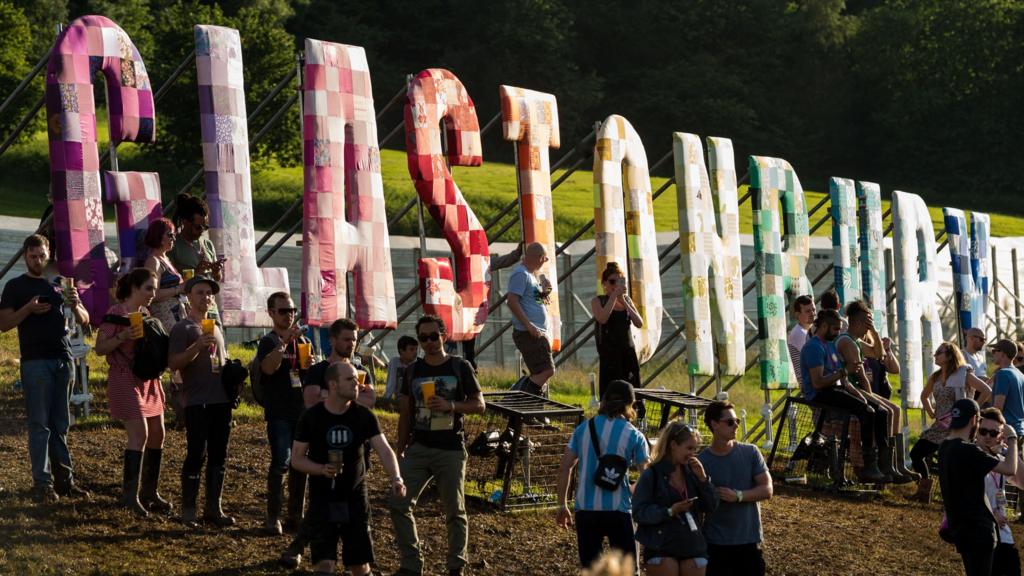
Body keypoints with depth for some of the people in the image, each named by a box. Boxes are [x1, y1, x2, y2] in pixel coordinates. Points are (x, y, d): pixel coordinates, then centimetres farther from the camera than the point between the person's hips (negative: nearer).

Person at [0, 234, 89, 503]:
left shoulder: (59, 283, 15)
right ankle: (42, 483, -5)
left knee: (61, 424, 7)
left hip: (63, 360, 4)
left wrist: (75, 305, -9)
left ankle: (64, 478, 11)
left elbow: (84, 320, 13)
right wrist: (28, 309, -19)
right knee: (39, 424, -5)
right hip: (35, 362, -4)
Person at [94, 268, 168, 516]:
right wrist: (123, 337, -27)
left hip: (148, 379, 8)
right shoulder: (116, 313, -11)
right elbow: (99, 348, -13)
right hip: (125, 380, -8)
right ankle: (130, 494, -14)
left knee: (157, 434, 7)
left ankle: (149, 493, 16)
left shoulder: (145, 314, 12)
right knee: (139, 433, -17)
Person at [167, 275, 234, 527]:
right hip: (197, 401, -7)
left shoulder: (216, 328, 19)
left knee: (219, 454, 8)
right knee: (196, 454, -9)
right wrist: (197, 346, -24)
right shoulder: (183, 328, -4)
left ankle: (213, 508, 14)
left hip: (221, 400, 7)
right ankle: (188, 509, -2)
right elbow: (173, 363, -14)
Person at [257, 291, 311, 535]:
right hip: (279, 412, -6)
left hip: (303, 411, 6)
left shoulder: (303, 341, 17)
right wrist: (285, 341, -27)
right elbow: (268, 368, -22)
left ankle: (296, 515, 16)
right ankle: (273, 517, -11)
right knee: (281, 462, -14)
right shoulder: (269, 342, -1)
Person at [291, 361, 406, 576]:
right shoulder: (311, 417, -7)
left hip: (355, 497, 2)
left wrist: (396, 478, -33)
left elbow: (384, 450, -15)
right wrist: (322, 469, -22)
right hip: (323, 499, -2)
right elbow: (297, 459, -3)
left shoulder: (364, 416, -4)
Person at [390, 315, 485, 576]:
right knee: (398, 504, -6)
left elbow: (479, 405, 0)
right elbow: (405, 414, 13)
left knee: (455, 511, 3)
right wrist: (399, 451, 11)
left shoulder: (460, 367, -1)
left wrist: (451, 406, -17)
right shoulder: (413, 371, 8)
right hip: (419, 447, 3)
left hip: (451, 449, -3)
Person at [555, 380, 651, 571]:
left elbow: (564, 468, 4)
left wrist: (562, 506, 10)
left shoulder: (583, 429, 5)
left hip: (585, 509, 3)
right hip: (618, 510, -3)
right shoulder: (634, 436, -3)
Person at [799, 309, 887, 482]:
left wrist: (858, 394, 7)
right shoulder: (813, 347, -12)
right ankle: (868, 467, -23)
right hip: (820, 395, -10)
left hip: (836, 390, 10)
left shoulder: (831, 345, 20)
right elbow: (818, 382, -21)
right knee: (866, 411, -25)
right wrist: (842, 373, -20)